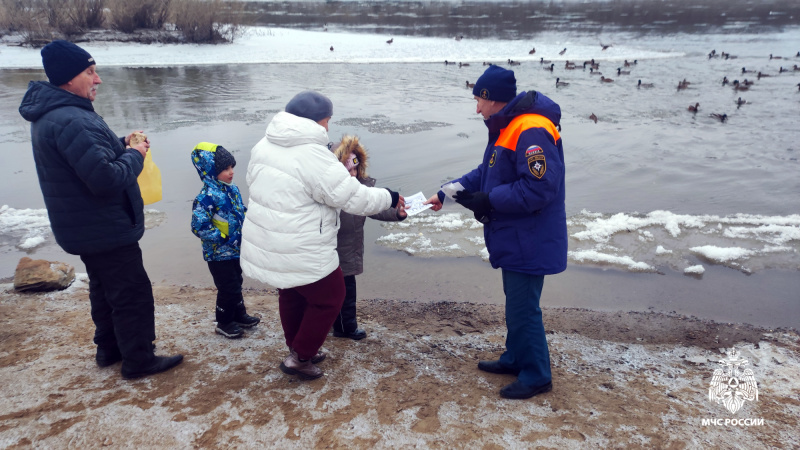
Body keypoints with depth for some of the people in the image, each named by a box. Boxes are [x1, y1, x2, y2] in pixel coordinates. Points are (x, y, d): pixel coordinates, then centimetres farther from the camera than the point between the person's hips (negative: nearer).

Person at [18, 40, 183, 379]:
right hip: (105, 229, -11)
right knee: (134, 293, 1)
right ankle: (139, 360, 14)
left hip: (87, 228, 11)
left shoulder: (53, 114, 8)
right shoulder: (71, 122, -27)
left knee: (105, 288, 23)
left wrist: (121, 145, 3)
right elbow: (106, 178, -32)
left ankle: (109, 348, 38)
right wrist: (135, 155, -15)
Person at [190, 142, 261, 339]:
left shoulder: (233, 189, 3)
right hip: (219, 254, -8)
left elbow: (241, 212, 18)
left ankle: (240, 315, 39)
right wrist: (223, 239, -21)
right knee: (228, 289, 2)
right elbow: (199, 226, -26)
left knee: (236, 284, 21)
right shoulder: (207, 196, -23)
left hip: (236, 250, 8)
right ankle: (224, 323, 21)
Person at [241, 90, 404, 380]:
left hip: (264, 245, 9)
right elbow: (354, 198, -19)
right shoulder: (313, 156, -23)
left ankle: (298, 349, 43)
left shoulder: (265, 145, 2)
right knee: (329, 297, 13)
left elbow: (254, 179, 19)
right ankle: (300, 358, 20)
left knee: (292, 295, 27)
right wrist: (388, 198, -3)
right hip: (301, 253, -8)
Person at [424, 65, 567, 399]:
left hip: (529, 243, -11)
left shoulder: (531, 132, -23)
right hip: (514, 239, 11)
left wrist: (489, 201, -22)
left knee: (523, 309, 0)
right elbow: (485, 174, 19)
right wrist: (446, 193, 12)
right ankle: (515, 359, 38)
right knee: (515, 302, 21)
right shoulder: (506, 128, 12)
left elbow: (538, 189, -29)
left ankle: (536, 376, 17)